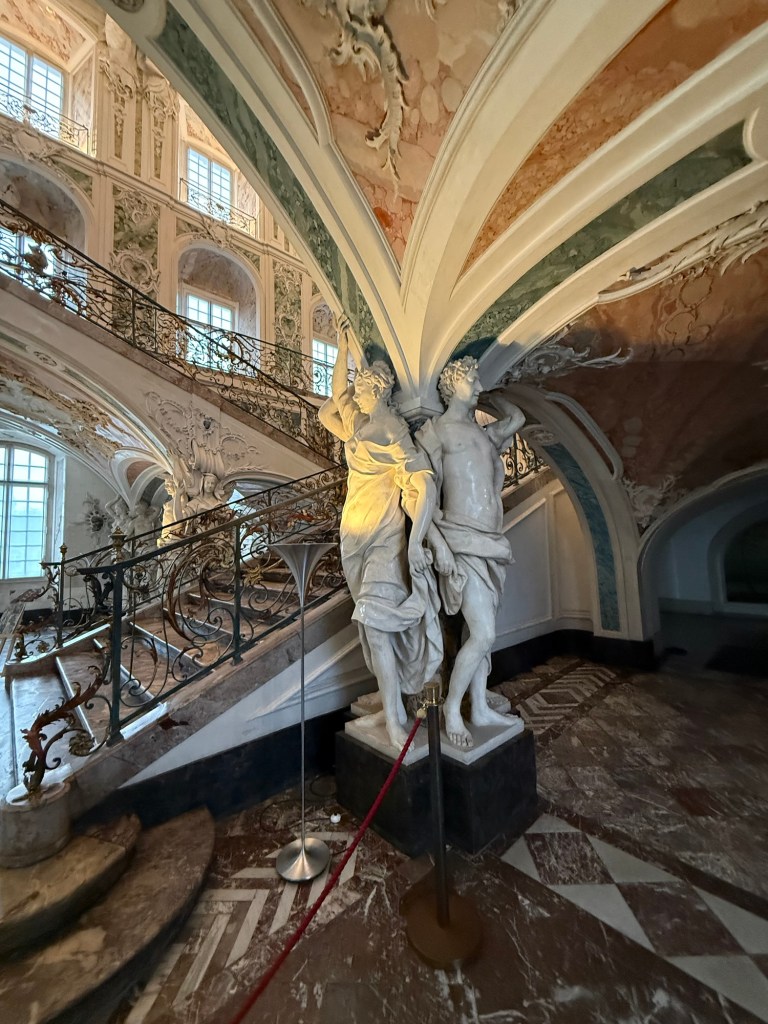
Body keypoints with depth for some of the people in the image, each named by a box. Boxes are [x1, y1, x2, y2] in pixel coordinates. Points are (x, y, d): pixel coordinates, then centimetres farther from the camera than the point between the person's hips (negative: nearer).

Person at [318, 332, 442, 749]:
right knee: (372, 620, 11)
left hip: (383, 533, -7)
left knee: (375, 619, -14)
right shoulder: (357, 422, 10)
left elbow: (425, 485, -22)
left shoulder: (393, 431, -13)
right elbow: (334, 395, 31)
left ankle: (393, 718, -1)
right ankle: (391, 698, 26)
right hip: (355, 529, 7)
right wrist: (343, 348, 29)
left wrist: (416, 541, -33)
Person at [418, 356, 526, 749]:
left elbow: (517, 417, 31)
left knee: (477, 632, 14)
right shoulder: (435, 430, -4)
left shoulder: (483, 433, 17)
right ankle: (452, 707, 15)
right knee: (484, 634, -7)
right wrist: (439, 543, -19)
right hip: (462, 543, -7)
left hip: (489, 543, 7)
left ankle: (480, 708, 29)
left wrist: (486, 395, 28)